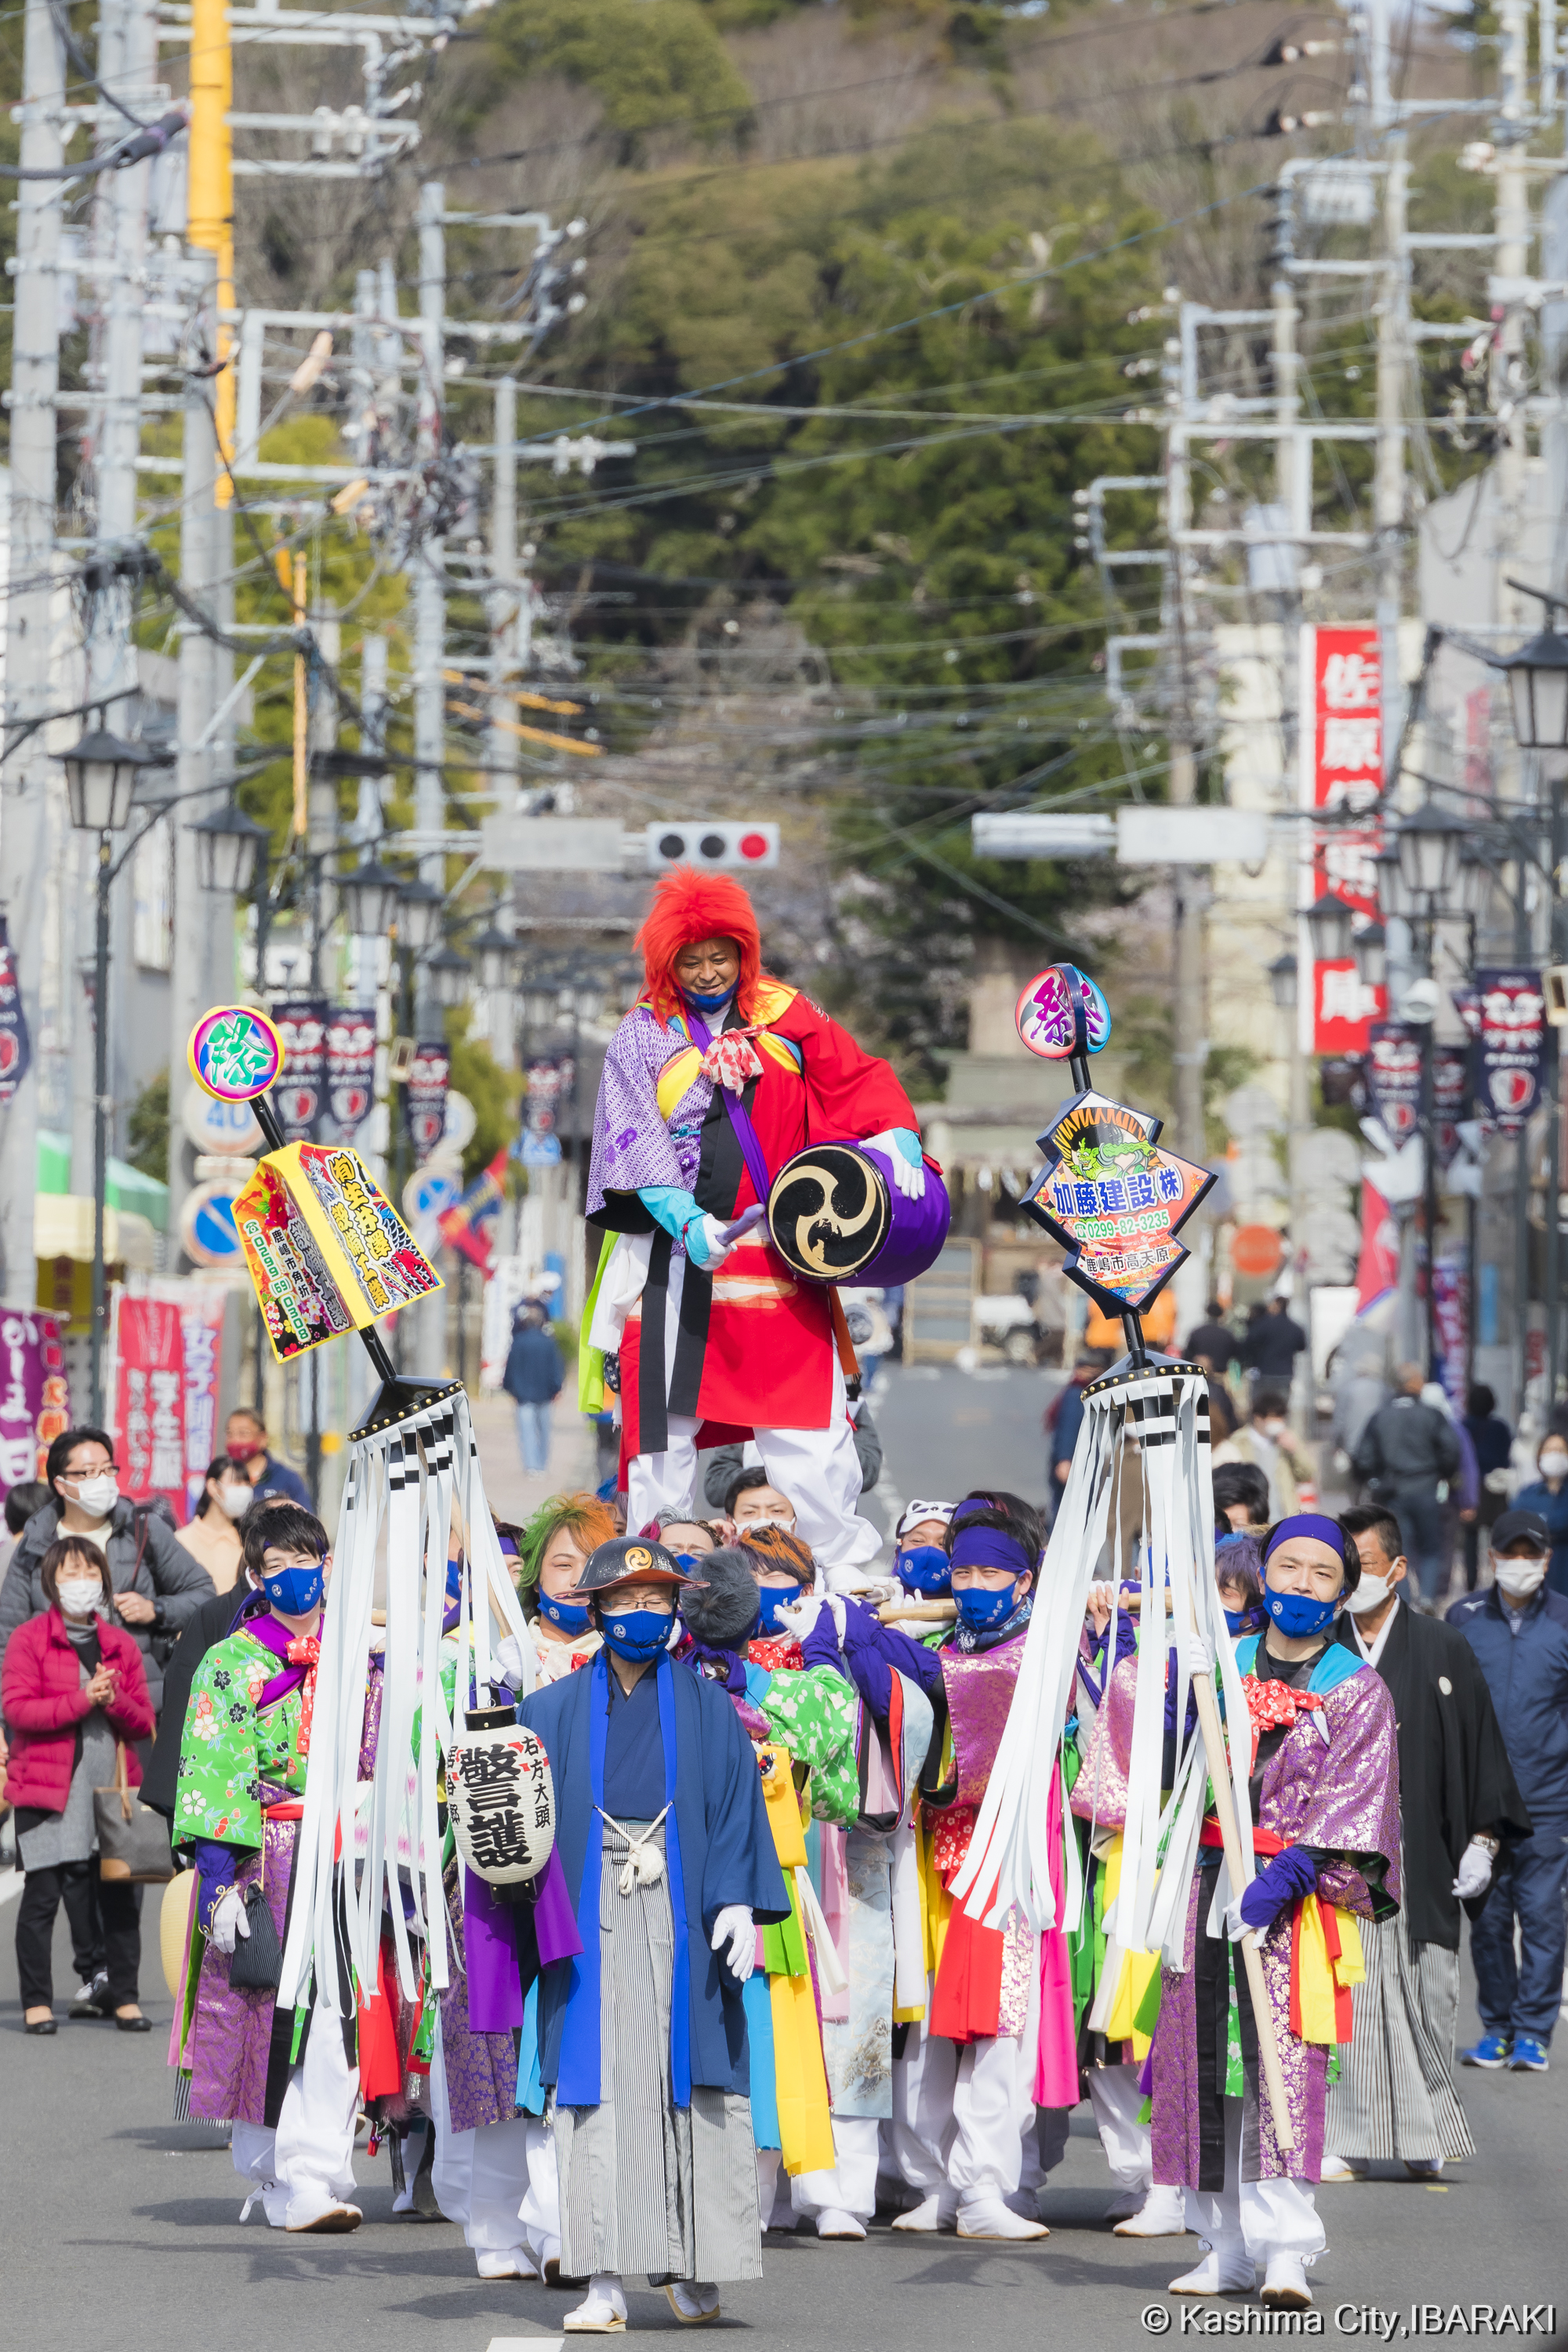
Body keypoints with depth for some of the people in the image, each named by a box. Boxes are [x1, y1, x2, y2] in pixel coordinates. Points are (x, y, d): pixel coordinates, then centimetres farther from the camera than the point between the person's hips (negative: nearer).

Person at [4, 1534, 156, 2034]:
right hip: (48, 1787, -4)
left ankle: (123, 1995, 11)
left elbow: (144, 1721, 12)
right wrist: (83, 1698, -16)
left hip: (113, 1786, 4)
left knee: (120, 1895, 2)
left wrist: (115, 1700, -10)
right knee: (43, 1895, -5)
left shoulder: (120, 1645, 14)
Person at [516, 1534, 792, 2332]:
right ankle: (604, 2282, -7)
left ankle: (691, 2266, 11)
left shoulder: (706, 1708, 10)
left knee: (689, 2083, -2)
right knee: (594, 2085, -6)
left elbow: (738, 1808, 3)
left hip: (681, 1915, 0)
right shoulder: (556, 1711, 11)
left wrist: (738, 1904, -9)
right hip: (591, 1912, 0)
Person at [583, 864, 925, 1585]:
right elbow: (636, 1141, -5)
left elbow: (859, 1079, 7)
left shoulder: (784, 1017, 7)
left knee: (806, 1415, -3)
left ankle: (844, 1565, 4)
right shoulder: (642, 1035, 3)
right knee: (667, 1415, 1)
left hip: (777, 1250, 1)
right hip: (676, 1250, 0)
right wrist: (688, 1221, -19)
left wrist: (898, 1137, -12)